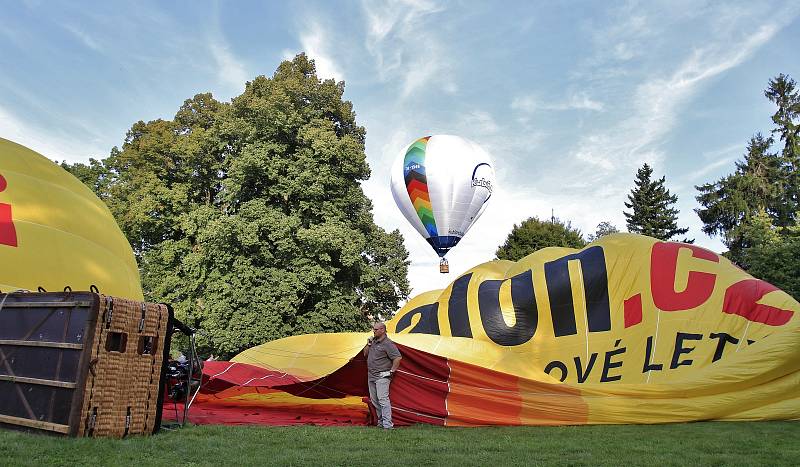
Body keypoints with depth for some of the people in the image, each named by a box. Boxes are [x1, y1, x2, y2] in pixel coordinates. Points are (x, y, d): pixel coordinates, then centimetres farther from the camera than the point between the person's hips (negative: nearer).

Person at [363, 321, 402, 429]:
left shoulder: (387, 344, -14)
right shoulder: (373, 341, 12)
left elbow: (398, 357, -19)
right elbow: (365, 354, 19)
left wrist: (392, 371, -16)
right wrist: (368, 344, 3)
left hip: (382, 377, -9)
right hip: (371, 376, 9)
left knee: (383, 399, -15)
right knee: (374, 400, 13)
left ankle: (387, 425, -15)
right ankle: (380, 422, 22)